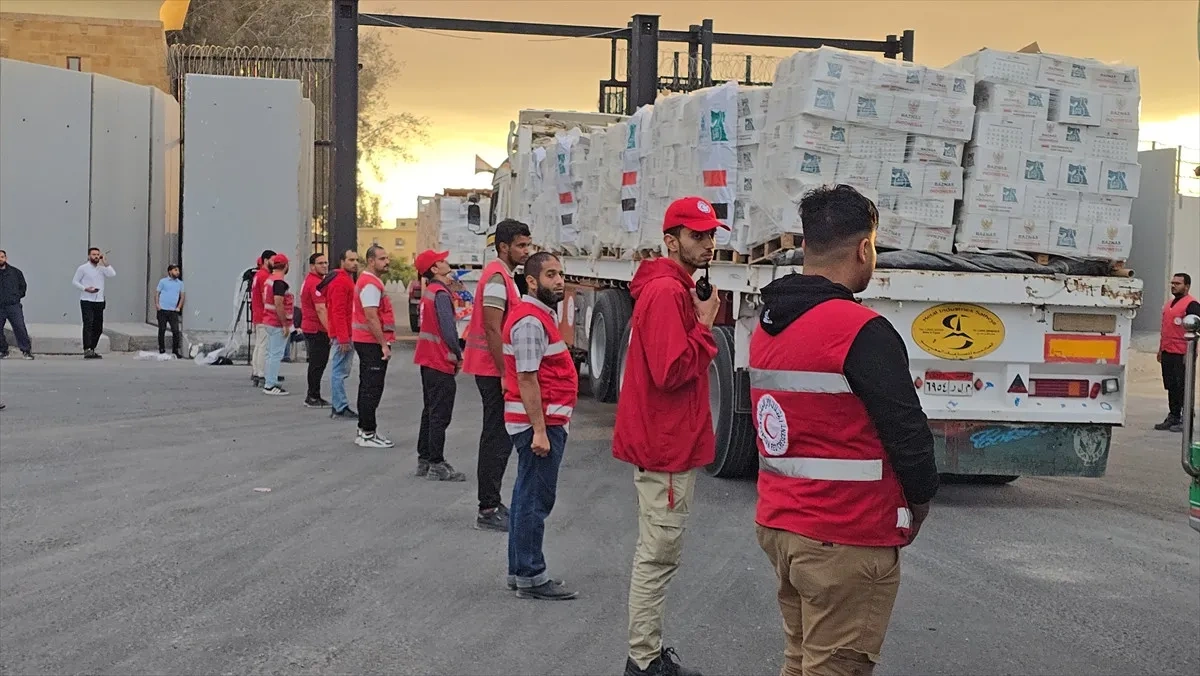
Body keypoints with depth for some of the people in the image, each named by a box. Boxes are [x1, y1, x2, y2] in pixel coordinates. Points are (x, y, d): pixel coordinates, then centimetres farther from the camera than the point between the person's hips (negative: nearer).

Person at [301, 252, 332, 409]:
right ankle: (313, 398, -3)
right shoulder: (316, 283, -17)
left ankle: (313, 397, 21)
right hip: (318, 330, -11)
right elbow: (321, 309, -23)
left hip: (309, 327, 11)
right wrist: (330, 331, -25)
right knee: (318, 365, -6)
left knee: (316, 364, 15)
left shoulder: (309, 280, 17)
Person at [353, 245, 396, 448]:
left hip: (367, 342, 11)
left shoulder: (369, 280, 17)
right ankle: (368, 434, -5)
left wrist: (383, 341, 21)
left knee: (368, 387, 16)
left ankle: (365, 430, 23)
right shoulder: (371, 284, -17)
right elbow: (371, 317, -22)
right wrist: (384, 344, -21)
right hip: (372, 342, -11)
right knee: (372, 389, -8)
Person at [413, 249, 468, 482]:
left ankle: (424, 460, 21)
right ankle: (436, 465, -3)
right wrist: (458, 356, -9)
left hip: (428, 360, 10)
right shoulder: (440, 293, -16)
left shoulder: (429, 291, 13)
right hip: (441, 361, -10)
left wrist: (453, 353, 10)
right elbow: (448, 329, -22)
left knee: (430, 411, 16)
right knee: (440, 415, -5)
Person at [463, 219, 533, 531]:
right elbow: (492, 330, -22)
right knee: (498, 438, -8)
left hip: (496, 368, 11)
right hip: (494, 369, -11)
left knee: (497, 436, 16)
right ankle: (488, 511, -5)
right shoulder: (497, 278, -16)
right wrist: (505, 372, -22)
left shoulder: (503, 276, 17)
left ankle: (491, 503, 24)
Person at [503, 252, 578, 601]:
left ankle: (520, 571, 23)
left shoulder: (542, 315, 17)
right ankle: (531, 577, 0)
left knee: (528, 496, 15)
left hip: (545, 421, 11)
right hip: (539, 423, -11)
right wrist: (540, 431, -24)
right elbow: (527, 379, -22)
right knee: (536, 498, -5)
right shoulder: (530, 321, -17)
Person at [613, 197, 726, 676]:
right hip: (666, 445, -11)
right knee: (658, 556, -5)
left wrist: (700, 325, 6)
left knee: (657, 554, 16)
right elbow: (672, 371, -25)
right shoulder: (666, 292, -18)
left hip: (666, 442, 11)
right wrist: (705, 327, -16)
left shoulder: (673, 289, 15)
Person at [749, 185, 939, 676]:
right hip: (845, 541, -8)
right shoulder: (861, 332, -18)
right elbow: (906, 432, -16)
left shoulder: (766, 326, 9)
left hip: (778, 525, 8)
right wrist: (920, 499, 1)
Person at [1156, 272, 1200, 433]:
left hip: (1181, 354, -8)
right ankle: (1173, 417, 19)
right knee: (1171, 386, 12)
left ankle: (1185, 420, 2)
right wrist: (1161, 350, 22)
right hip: (1167, 353, 8)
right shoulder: (1169, 303, 18)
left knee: (1182, 388, -4)